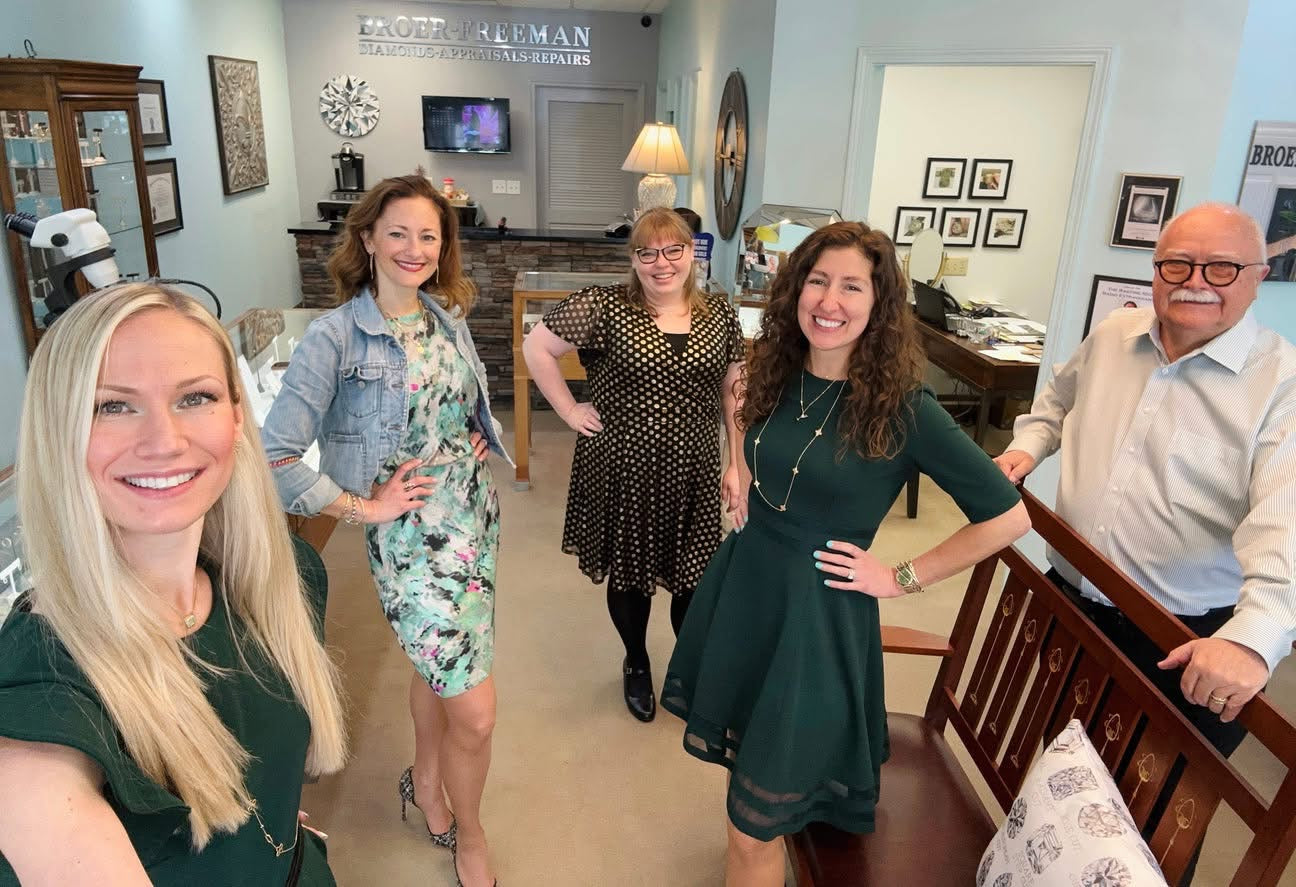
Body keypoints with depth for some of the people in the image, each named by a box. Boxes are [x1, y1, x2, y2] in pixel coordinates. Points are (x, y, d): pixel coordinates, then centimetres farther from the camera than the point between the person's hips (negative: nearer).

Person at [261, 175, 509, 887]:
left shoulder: (448, 316, 4)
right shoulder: (334, 336, -16)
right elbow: (276, 456, -18)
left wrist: (477, 438, 4)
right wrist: (365, 506, -15)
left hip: (475, 513, 7)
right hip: (411, 531, -6)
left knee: (441, 661, 24)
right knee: (474, 714, -2)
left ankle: (425, 781, 51)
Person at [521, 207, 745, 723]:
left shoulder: (720, 315, 1)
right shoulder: (604, 307, -10)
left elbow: (733, 393, 6)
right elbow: (536, 347, -4)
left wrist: (737, 466, 4)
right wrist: (570, 411, -7)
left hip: (694, 475, 2)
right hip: (622, 472, -2)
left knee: (693, 576, 11)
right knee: (629, 574, 14)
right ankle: (636, 664, 41)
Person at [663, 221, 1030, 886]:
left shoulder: (901, 407, -18)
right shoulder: (778, 375, -2)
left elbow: (1008, 516, -13)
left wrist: (900, 578, -11)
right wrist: (741, 474, 4)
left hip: (818, 613, -5)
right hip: (742, 587, 6)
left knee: (755, 826, 7)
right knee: (739, 765, 24)